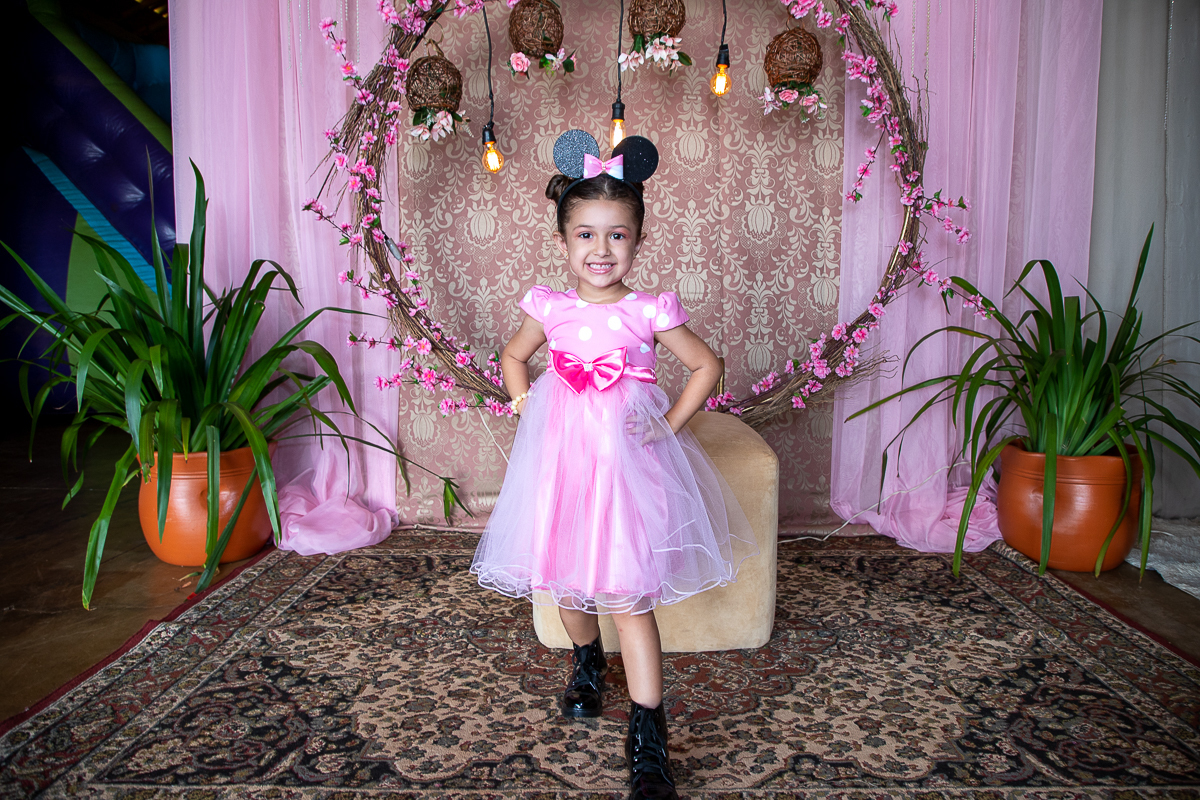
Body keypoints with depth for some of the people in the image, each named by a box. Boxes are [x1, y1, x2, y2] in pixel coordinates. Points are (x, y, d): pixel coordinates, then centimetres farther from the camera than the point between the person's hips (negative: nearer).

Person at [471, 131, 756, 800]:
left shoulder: (650, 311, -5)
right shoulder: (549, 309, 2)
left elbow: (707, 366, 6)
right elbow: (514, 357, 20)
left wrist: (670, 424, -1)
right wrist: (526, 408, 7)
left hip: (627, 460, -3)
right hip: (560, 456, 4)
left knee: (628, 594, -6)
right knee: (562, 578, 15)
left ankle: (649, 740, 4)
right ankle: (587, 662, 47)